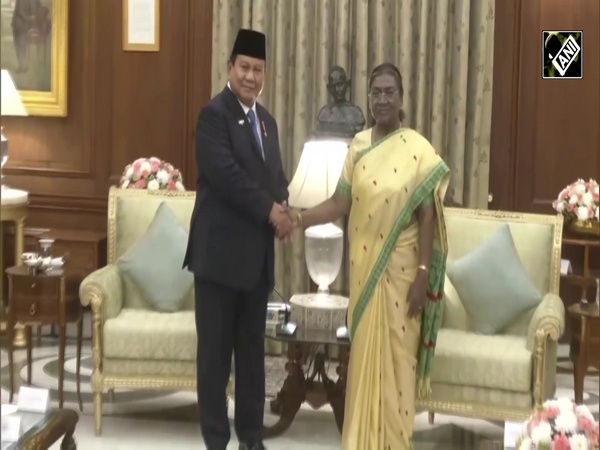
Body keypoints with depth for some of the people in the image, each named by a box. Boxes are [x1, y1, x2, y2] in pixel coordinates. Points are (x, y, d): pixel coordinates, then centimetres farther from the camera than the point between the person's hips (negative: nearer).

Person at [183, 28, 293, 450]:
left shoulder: (267, 120, 16)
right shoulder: (214, 114, -9)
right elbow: (226, 174, -19)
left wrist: (281, 206, -4)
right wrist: (270, 210, -15)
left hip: (258, 253, 7)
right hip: (221, 251, -7)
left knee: (252, 349, 13)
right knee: (216, 350, 0)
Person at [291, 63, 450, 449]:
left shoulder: (419, 150, -8)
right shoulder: (358, 146, 6)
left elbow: (427, 218, -9)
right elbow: (342, 202, 0)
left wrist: (422, 277, -13)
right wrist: (298, 220, -14)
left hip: (400, 270, -4)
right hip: (364, 268, 4)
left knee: (395, 356, 3)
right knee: (365, 354, 10)